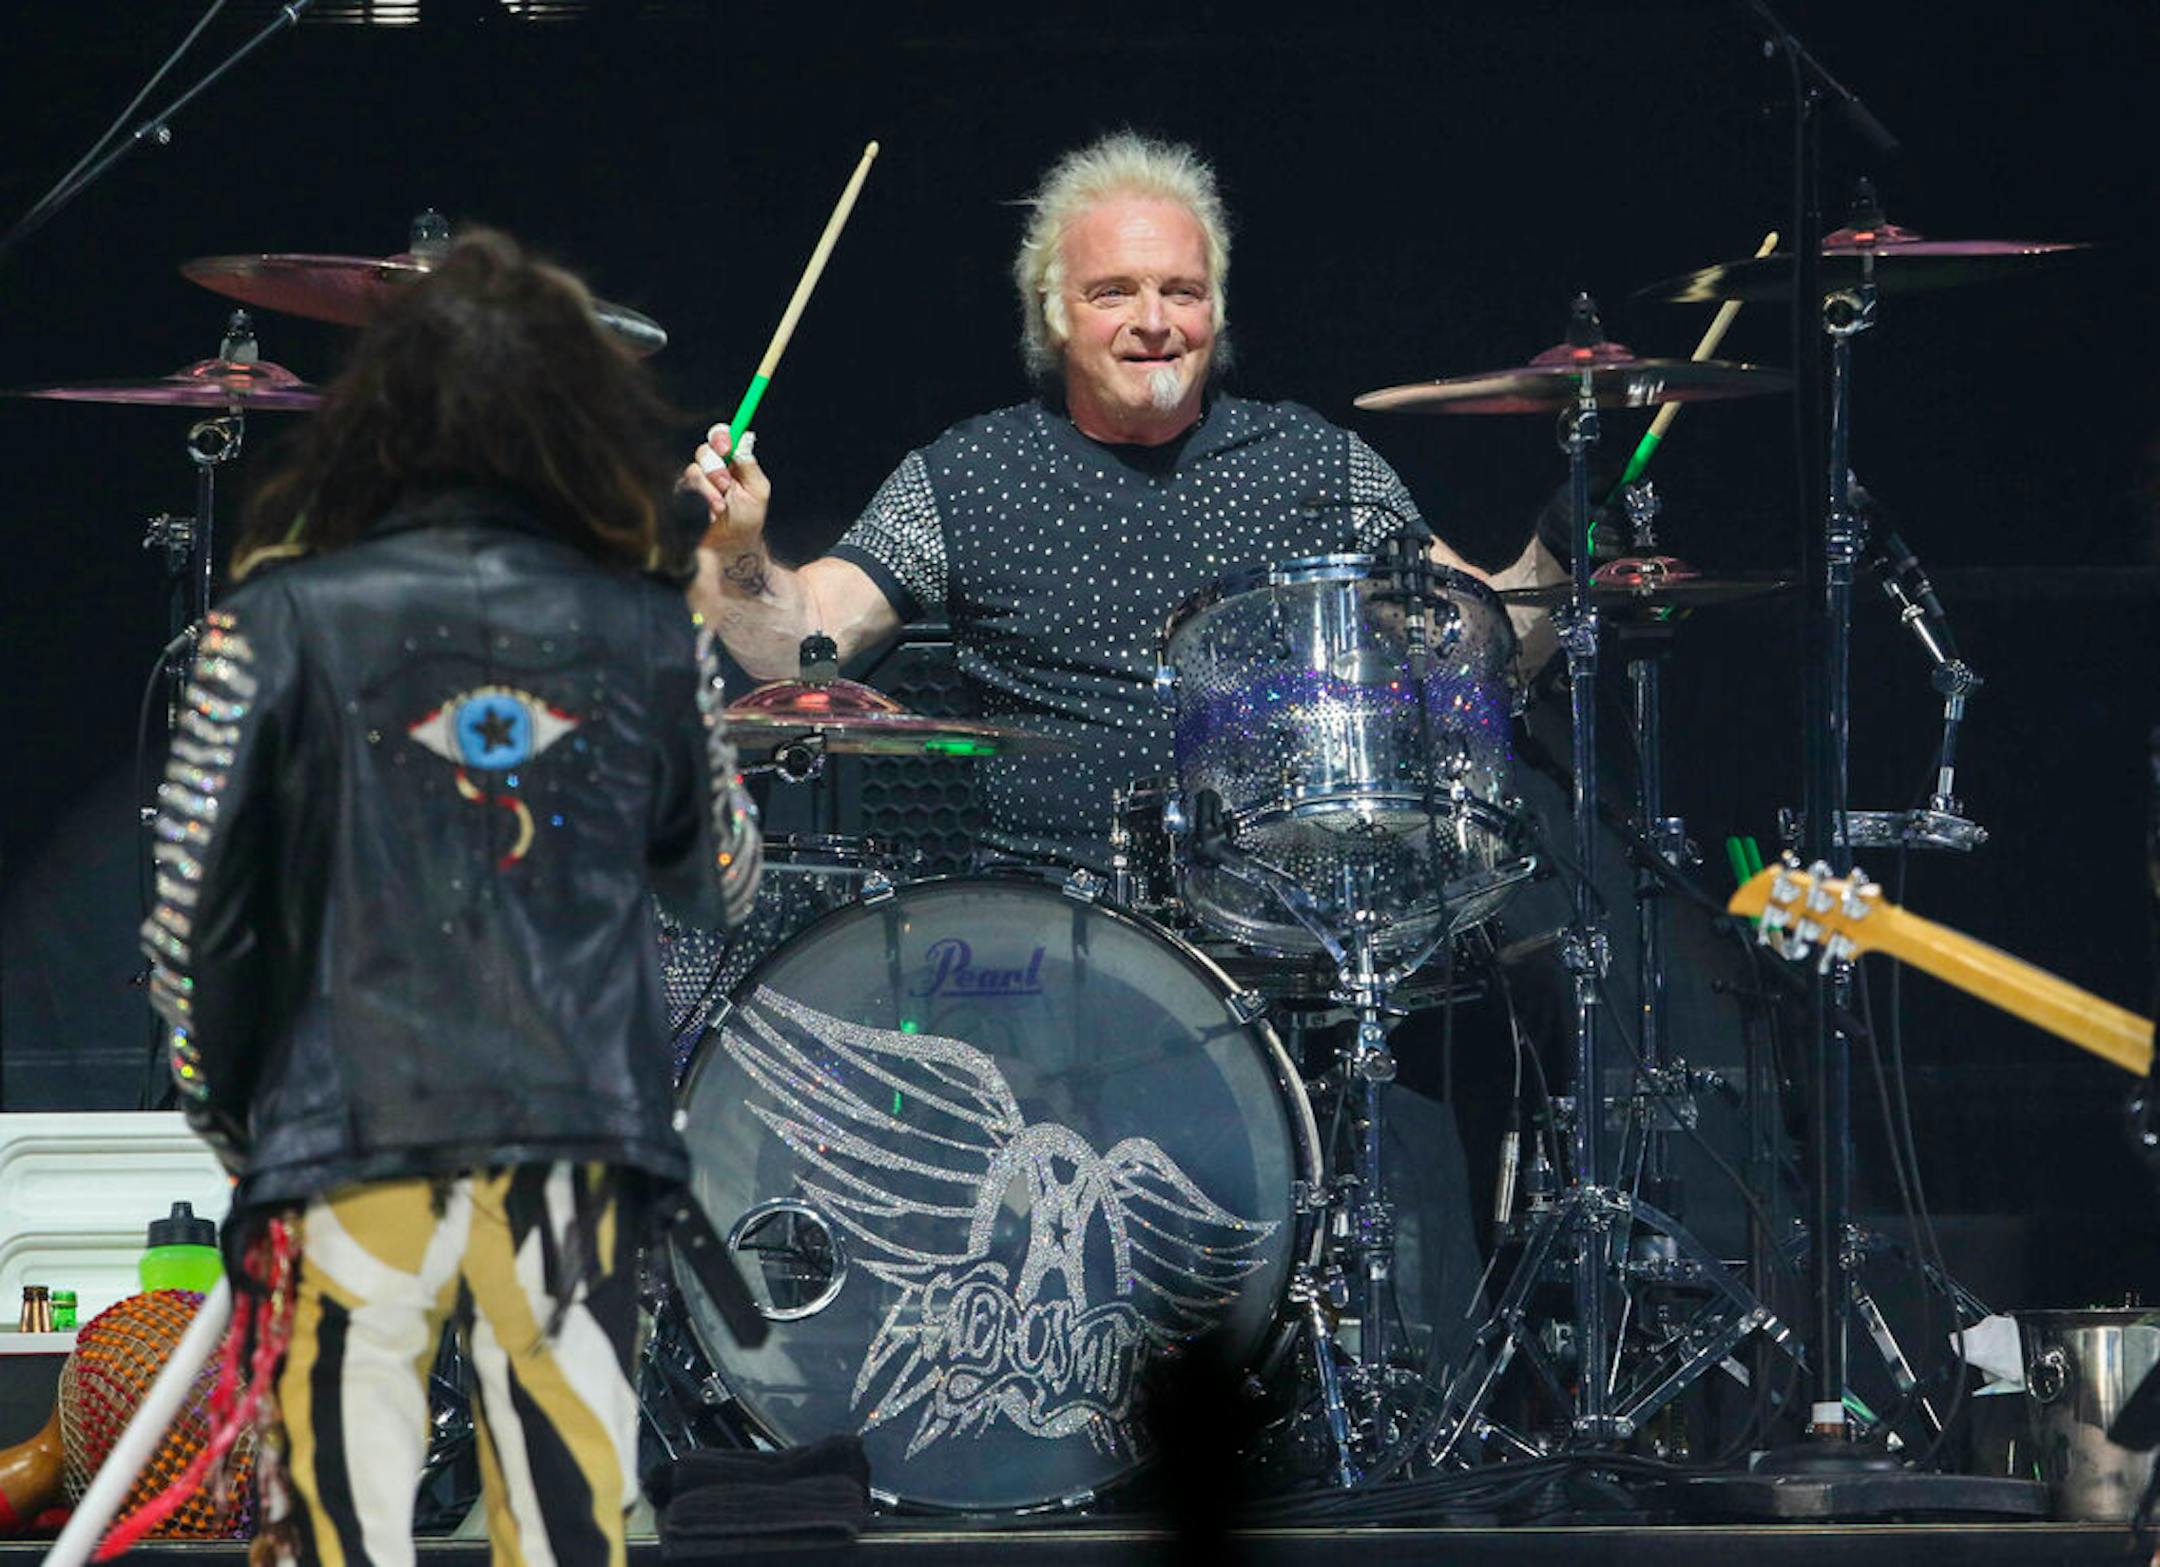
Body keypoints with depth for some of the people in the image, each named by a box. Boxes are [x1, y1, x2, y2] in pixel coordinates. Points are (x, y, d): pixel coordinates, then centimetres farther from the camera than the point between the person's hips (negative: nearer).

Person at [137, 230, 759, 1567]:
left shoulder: (283, 621, -2)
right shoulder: (649, 638, 4)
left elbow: (195, 900, -2)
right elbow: (723, 889, 17)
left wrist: (220, 1102, 12)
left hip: (353, 1133, -2)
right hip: (586, 1139, 2)